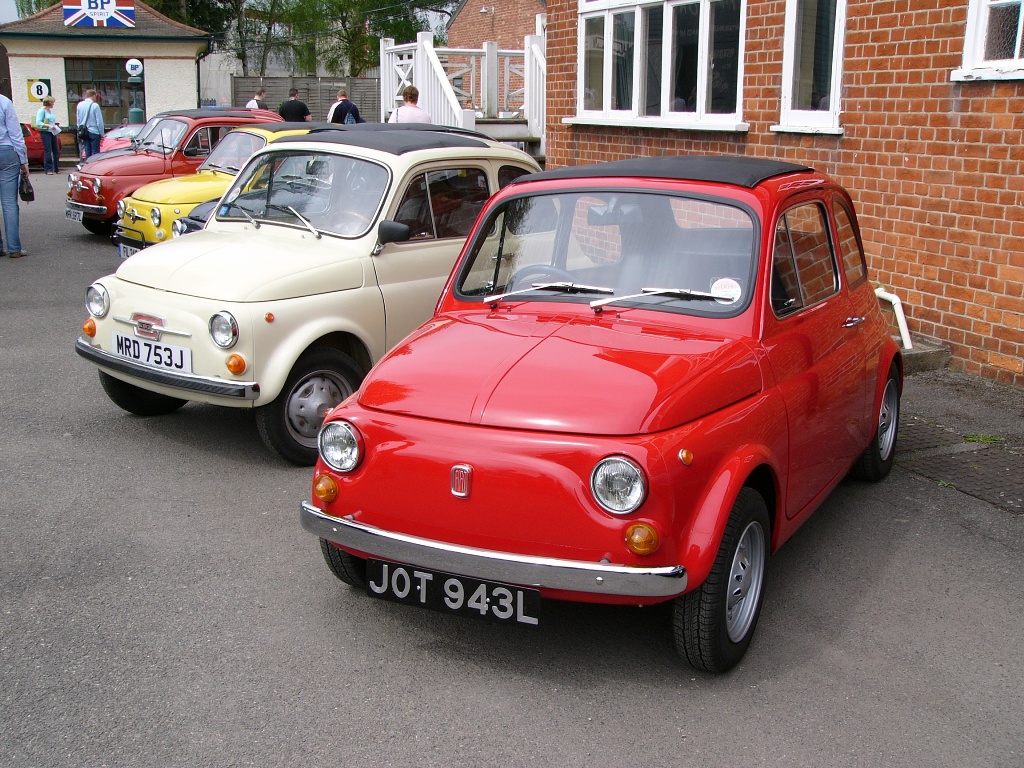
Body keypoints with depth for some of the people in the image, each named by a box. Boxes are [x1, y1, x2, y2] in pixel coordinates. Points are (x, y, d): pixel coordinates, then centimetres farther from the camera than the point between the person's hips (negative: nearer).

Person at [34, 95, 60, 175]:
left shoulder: (51, 110, 15)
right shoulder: (42, 110, -7)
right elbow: (38, 123, -13)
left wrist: (56, 128, 8)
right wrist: (49, 126, -21)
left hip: (53, 132, 7)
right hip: (45, 132, -7)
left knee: (56, 150, 7)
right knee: (48, 151, -8)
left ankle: (56, 168, 17)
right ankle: (48, 169, -5)